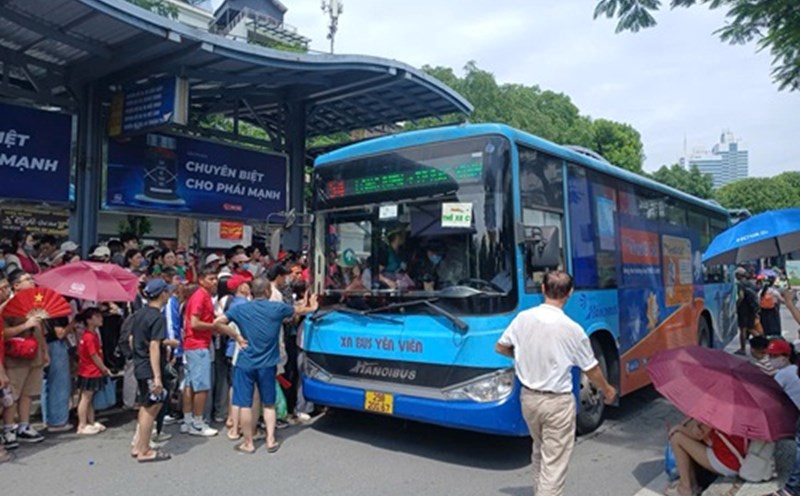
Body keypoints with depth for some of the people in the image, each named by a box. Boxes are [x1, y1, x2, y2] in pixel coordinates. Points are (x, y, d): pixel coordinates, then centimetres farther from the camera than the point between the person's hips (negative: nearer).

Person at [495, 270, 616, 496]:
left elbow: (500, 348, 7)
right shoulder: (572, 329, -16)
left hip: (528, 397, 5)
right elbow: (591, 369, -3)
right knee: (554, 462, 3)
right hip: (557, 402, -5)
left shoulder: (523, 318, -7)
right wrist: (607, 389, 17)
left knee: (539, 451, 26)